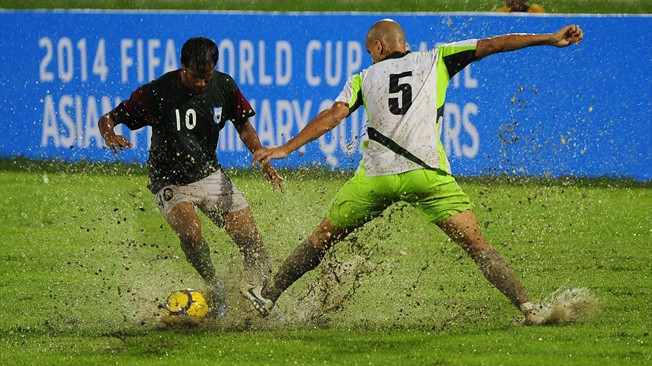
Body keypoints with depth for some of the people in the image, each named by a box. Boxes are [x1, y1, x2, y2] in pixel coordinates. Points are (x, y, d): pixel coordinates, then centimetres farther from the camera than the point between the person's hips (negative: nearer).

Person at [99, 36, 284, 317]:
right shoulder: (157, 92, -20)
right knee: (190, 231, -29)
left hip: (210, 175, 4)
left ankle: (257, 289, 15)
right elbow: (107, 119, -14)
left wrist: (264, 161, -4)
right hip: (171, 181, -4)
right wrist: (110, 136, -37)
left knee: (250, 239, -8)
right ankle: (214, 286, -3)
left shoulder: (223, 86, -8)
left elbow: (242, 124, 9)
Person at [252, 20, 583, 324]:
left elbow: (334, 115, 4)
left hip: (375, 174, 1)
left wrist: (286, 149, 2)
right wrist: (550, 39, 13)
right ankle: (527, 307, -16)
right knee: (475, 244, -3)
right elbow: (490, 45, 12)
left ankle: (266, 299, 20)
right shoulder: (436, 60, 16)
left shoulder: (364, 78, 17)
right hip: (427, 172, -1)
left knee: (321, 239, 16)